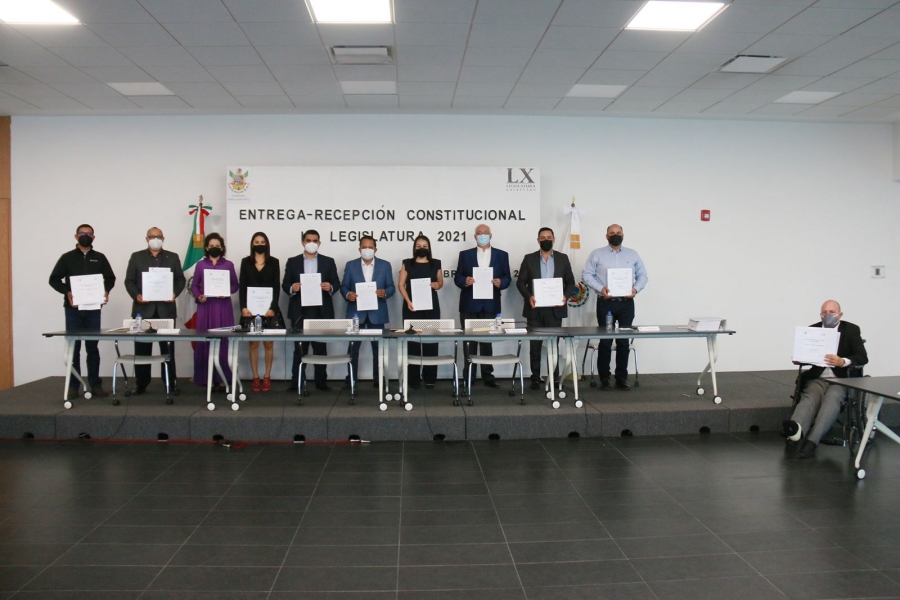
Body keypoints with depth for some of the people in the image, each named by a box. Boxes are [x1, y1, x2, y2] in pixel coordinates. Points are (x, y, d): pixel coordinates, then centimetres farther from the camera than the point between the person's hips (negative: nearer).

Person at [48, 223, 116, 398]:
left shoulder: (99, 258, 8)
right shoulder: (67, 257, 5)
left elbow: (110, 278, 11)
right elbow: (54, 279, 3)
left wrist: (106, 291, -9)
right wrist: (67, 292, -14)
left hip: (93, 308, 1)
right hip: (73, 308, -1)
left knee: (92, 347, 5)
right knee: (73, 347, 2)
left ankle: (95, 384, 9)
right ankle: (73, 385, 7)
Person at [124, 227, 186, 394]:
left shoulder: (173, 257, 10)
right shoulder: (136, 257, 8)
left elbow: (180, 279, 7)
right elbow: (129, 281, 5)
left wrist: (175, 293, -10)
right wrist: (136, 295, -13)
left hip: (166, 308, 0)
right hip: (143, 308, 0)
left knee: (168, 348, 3)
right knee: (142, 348, 3)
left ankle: (170, 383, 8)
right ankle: (141, 383, 9)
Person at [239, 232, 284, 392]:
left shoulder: (274, 262, 4)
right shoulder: (246, 262, 7)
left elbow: (276, 287, -1)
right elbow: (242, 286, 3)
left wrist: (272, 307, -12)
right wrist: (243, 307, -9)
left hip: (269, 308, -1)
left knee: (269, 343, 3)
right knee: (253, 344, 3)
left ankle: (267, 377, 10)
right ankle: (255, 378, 8)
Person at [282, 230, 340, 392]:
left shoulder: (328, 261, 8)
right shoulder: (292, 262, 8)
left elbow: (336, 283, 5)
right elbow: (285, 284, 5)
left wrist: (330, 287, -17)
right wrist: (292, 288, -17)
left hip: (321, 312, 0)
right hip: (299, 312, 0)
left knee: (320, 347, 5)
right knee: (299, 348, 4)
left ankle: (321, 380, 10)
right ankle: (296, 381, 8)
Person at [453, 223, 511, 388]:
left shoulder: (502, 255, 8)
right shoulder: (465, 255, 7)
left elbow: (507, 278, 6)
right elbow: (457, 277, 4)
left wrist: (500, 282, -16)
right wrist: (465, 281, -18)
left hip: (490, 305, 0)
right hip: (469, 305, 0)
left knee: (487, 341, 7)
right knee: (469, 341, 4)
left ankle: (487, 376, 13)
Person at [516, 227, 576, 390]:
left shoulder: (563, 258, 7)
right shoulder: (529, 259, 4)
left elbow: (570, 282, 8)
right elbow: (520, 282, 2)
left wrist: (565, 296, -11)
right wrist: (528, 296, -15)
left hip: (555, 309, 1)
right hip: (535, 309, 0)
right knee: (535, 345, 4)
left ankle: (554, 378, 12)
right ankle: (535, 378, 10)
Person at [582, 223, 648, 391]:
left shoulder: (632, 254, 12)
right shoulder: (597, 254, 4)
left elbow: (642, 275, 11)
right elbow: (587, 275, -2)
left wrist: (636, 289, -8)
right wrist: (600, 288, -16)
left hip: (626, 303, 2)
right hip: (605, 302, -2)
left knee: (624, 341, 3)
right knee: (605, 341, 1)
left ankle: (621, 378, 11)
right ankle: (604, 378, 9)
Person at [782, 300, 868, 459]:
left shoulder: (851, 330, 4)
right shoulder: (812, 329, 10)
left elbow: (863, 357, -6)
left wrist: (843, 362, -28)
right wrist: (797, 359, -19)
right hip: (817, 378, 2)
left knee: (832, 398, -34)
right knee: (809, 398, -31)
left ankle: (811, 441, -50)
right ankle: (796, 430, -63)